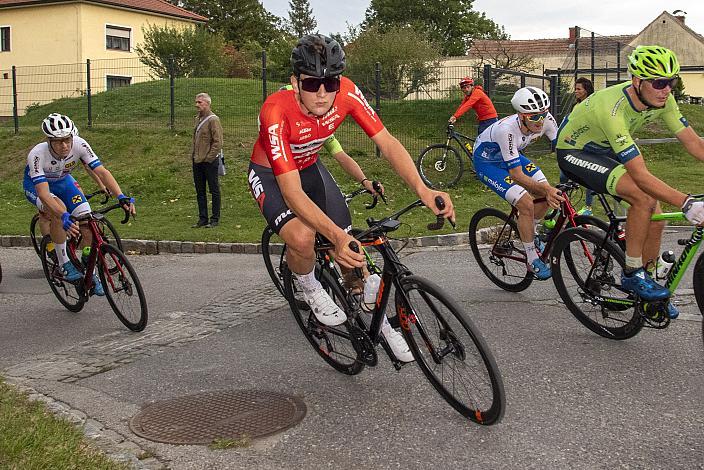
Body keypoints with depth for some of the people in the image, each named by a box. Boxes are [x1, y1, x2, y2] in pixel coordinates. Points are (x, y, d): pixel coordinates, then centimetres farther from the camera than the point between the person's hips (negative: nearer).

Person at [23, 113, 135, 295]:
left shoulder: (79, 145, -31)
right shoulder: (37, 155, -39)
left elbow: (101, 171, -35)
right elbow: (43, 193, -46)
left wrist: (121, 197, -49)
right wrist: (64, 217, -60)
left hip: (62, 181, 4)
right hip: (36, 185, -3)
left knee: (88, 225, -12)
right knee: (59, 211, -36)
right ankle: (64, 264, -18)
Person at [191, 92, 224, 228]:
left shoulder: (213, 119, -10)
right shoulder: (197, 119, 14)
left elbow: (218, 142, -15)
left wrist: (209, 158, -16)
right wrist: (193, 155, 12)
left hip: (210, 162, -8)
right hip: (197, 162, 8)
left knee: (214, 190, 2)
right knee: (200, 191, 11)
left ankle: (215, 219, 8)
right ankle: (202, 218, 18)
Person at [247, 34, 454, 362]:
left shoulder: (347, 93, -26)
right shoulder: (276, 112, -38)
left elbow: (387, 142, -24)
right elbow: (291, 191, -41)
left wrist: (423, 190, -41)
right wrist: (337, 236, -54)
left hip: (309, 167, 4)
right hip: (270, 174, -4)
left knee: (350, 248, -1)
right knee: (302, 237, -31)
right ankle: (310, 289, 4)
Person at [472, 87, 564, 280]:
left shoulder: (546, 120, -24)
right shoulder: (507, 129, -40)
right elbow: (517, 175, -37)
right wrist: (546, 188, -46)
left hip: (512, 156, 7)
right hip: (486, 161, -7)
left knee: (549, 194, -8)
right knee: (526, 203, -21)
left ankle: (531, 234, 19)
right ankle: (532, 260, -5)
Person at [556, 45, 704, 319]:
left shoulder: (661, 99, -15)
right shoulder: (613, 110, -38)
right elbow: (640, 174, -41)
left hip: (606, 151, 8)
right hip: (574, 153, -7)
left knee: (655, 215, -3)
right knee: (643, 196, -29)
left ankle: (644, 278, 17)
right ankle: (632, 273, -14)